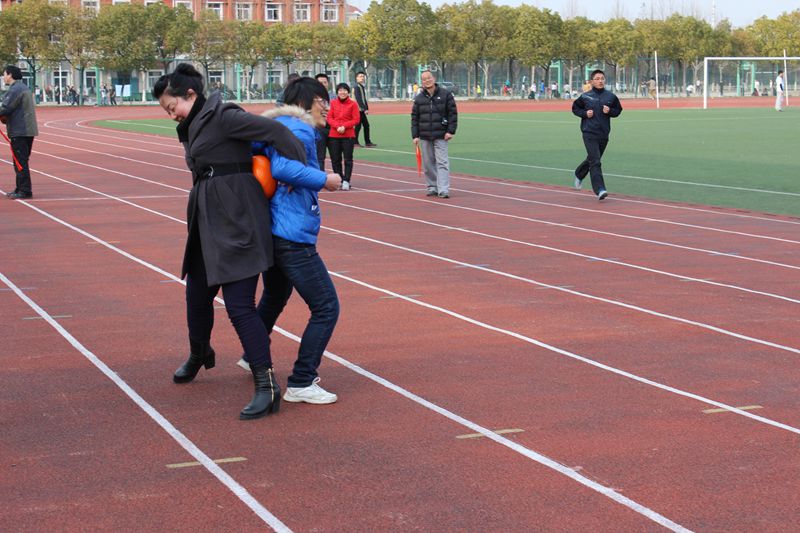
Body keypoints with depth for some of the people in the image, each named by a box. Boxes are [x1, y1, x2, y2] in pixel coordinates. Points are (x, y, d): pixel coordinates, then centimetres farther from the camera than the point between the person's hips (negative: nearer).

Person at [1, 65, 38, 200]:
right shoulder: (24, 88, 19)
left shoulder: (15, 89, -14)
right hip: (28, 130, 10)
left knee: (20, 162, -7)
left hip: (19, 132, -10)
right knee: (22, 162, 16)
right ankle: (21, 189, 22)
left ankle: (25, 191, -7)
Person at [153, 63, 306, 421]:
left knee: (239, 306, -13)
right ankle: (199, 354, 49)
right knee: (197, 296, 21)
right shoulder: (192, 128, 17)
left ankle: (267, 386, -10)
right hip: (207, 224, 9)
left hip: (237, 225, -9)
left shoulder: (222, 118, -12)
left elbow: (274, 132, -18)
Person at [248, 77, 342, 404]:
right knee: (326, 308, -7)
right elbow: (282, 166, -29)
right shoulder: (300, 130, -14)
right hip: (293, 238, -11)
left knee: (275, 296, 32)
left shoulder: (278, 126, 15)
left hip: (271, 234, 11)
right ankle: (300, 384, -5)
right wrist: (324, 180, -21)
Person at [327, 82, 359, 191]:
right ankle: (339, 180, 16)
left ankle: (346, 181, 1)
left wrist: (344, 126, -15)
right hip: (333, 135, 3)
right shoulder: (333, 103, 6)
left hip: (348, 136, -3)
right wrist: (337, 126, -14)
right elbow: (329, 118, 3)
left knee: (348, 159, -2)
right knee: (335, 159, 6)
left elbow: (356, 120, -4)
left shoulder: (353, 104, -1)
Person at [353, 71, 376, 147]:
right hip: (359, 110, -9)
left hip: (362, 110, 9)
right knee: (358, 126, -5)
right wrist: (365, 109, -20)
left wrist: (367, 108, 10)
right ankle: (355, 142, 1)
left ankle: (368, 142, 14)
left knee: (366, 125, 10)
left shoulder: (363, 87, 17)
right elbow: (358, 99, -18)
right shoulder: (357, 87, -12)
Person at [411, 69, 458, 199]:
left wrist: (451, 131, -8)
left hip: (441, 136, -3)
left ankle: (443, 190, -13)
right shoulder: (419, 98, 7)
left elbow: (453, 113, 0)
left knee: (442, 162, -9)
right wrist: (415, 136, 1)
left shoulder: (445, 94, 0)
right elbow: (414, 118, 8)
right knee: (428, 163, 7)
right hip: (424, 137, 3)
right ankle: (432, 187, 18)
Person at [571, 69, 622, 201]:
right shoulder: (585, 96, -3)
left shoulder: (611, 96, 2)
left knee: (593, 159, 18)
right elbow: (575, 108, 9)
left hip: (604, 134, 4)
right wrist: (585, 113, -8)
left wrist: (610, 111, -8)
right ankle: (600, 189, -18)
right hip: (589, 134, -4)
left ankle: (579, 175, 47)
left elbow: (618, 110, 13)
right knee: (595, 161, -14)